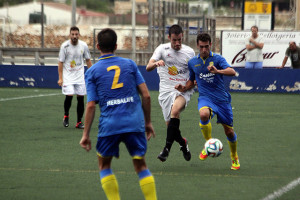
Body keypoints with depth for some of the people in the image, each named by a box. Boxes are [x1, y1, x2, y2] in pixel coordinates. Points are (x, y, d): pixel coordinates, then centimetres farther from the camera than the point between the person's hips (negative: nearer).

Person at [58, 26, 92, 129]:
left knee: (81, 98, 0)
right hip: (68, 76, -3)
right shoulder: (65, 46, -9)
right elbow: (60, 62, -5)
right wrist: (60, 78, -9)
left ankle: (79, 122, 9)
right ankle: (66, 116, 10)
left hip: (80, 76, 3)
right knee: (69, 96, -16)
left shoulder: (83, 45, -1)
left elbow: (88, 60, 11)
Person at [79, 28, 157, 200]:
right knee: (141, 165, 11)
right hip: (135, 122, 1)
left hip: (109, 124, -1)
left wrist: (86, 134, 3)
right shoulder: (130, 64, 9)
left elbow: (91, 105, -2)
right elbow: (146, 95, 4)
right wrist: (148, 122, 14)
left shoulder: (92, 71, 4)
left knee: (104, 165, 17)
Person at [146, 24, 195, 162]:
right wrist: (156, 63, -32)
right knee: (170, 125, -2)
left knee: (175, 110, -32)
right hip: (166, 90, 1)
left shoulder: (190, 52, 8)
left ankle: (167, 148, -31)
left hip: (184, 90, -1)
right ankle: (183, 143, 32)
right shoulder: (162, 49, 2)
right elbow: (148, 68, -9)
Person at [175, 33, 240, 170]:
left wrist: (217, 71, -38)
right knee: (204, 114, -35)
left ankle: (234, 158, 31)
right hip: (205, 97, 1)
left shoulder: (217, 59, -4)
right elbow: (192, 80, 24)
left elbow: (232, 72, -20)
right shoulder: (192, 62, 8)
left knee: (229, 131, 4)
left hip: (222, 98, -1)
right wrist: (184, 88, 2)